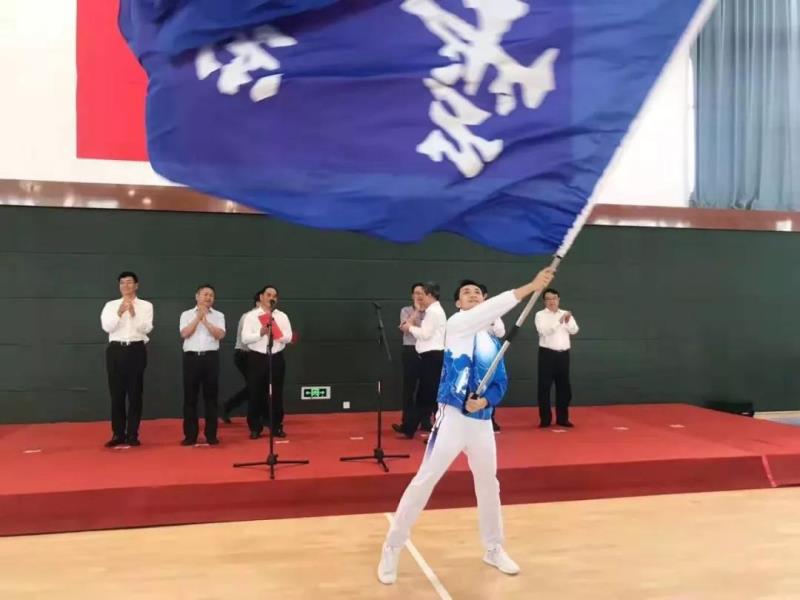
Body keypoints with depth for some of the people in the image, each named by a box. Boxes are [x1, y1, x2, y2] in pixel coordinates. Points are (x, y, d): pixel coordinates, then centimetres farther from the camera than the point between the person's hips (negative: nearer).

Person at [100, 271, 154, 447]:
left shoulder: (146, 305, 6)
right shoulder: (111, 305, 9)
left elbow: (147, 328, -6)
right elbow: (106, 327, -5)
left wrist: (134, 313, -19)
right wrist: (119, 312, -17)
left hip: (136, 350, -1)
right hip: (116, 350, 1)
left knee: (135, 393, 2)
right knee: (117, 394, 4)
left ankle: (132, 434, 9)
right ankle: (118, 434, 13)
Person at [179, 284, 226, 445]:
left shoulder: (218, 315, 8)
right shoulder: (187, 314, 8)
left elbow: (220, 334, -7)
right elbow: (184, 333, -7)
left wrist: (205, 320, -12)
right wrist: (198, 317, -9)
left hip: (211, 357, 0)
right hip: (191, 357, 0)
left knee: (211, 396, 3)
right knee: (190, 397, 2)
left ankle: (211, 435, 11)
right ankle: (190, 435, 10)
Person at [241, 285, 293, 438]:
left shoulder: (282, 316, 7)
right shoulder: (251, 316, 0)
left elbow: (288, 337, 0)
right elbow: (245, 338, -9)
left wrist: (276, 334, -19)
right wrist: (260, 333, -24)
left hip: (277, 358, 2)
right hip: (257, 358, -2)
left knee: (276, 394, 8)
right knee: (256, 393, 3)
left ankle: (277, 427, 18)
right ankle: (255, 428, 12)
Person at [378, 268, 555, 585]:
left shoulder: (493, 342, 13)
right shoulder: (456, 325, -6)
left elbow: (501, 381, 11)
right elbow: (492, 309, -21)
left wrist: (486, 400, -11)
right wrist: (531, 287, -28)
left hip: (482, 421, 6)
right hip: (453, 417, -6)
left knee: (488, 484, 18)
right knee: (424, 481, -5)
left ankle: (494, 549, 37)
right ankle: (392, 548, 9)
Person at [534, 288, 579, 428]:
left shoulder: (566, 314, 11)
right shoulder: (540, 315, -2)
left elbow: (574, 330, 1)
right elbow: (544, 331, -18)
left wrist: (568, 321, -18)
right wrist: (559, 321, -27)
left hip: (563, 354, 4)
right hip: (547, 354, -4)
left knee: (564, 386, 8)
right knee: (545, 387, -2)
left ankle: (562, 418, 19)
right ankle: (545, 419, 6)